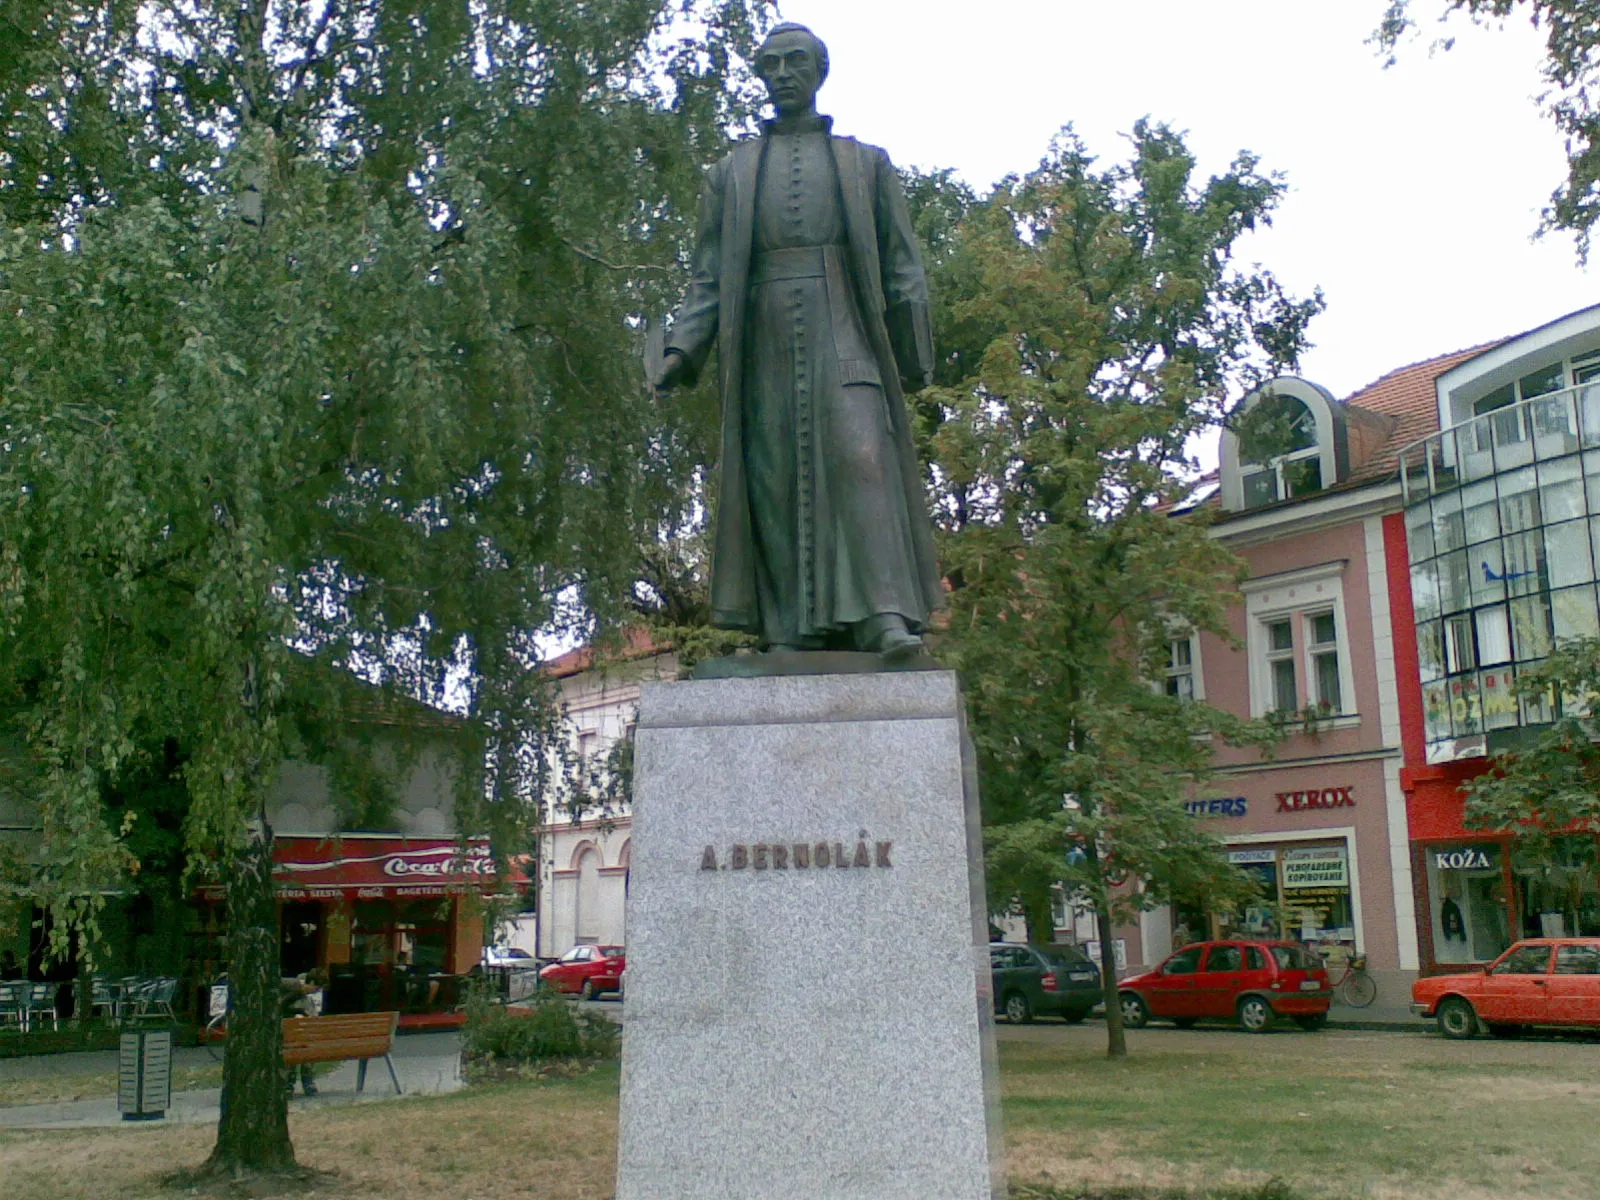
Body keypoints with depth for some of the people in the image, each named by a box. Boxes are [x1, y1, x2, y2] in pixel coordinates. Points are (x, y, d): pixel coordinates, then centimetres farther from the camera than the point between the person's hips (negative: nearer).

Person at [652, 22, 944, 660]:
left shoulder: (866, 163, 18)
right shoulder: (730, 174, 20)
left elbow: (902, 265, 12)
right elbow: (708, 277, 14)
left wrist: (914, 356, 2)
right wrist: (681, 351, 0)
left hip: (844, 335, -1)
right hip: (765, 339, 2)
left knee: (861, 458, -19)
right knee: (776, 480, -6)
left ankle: (885, 617, -27)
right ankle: (794, 637, -6)